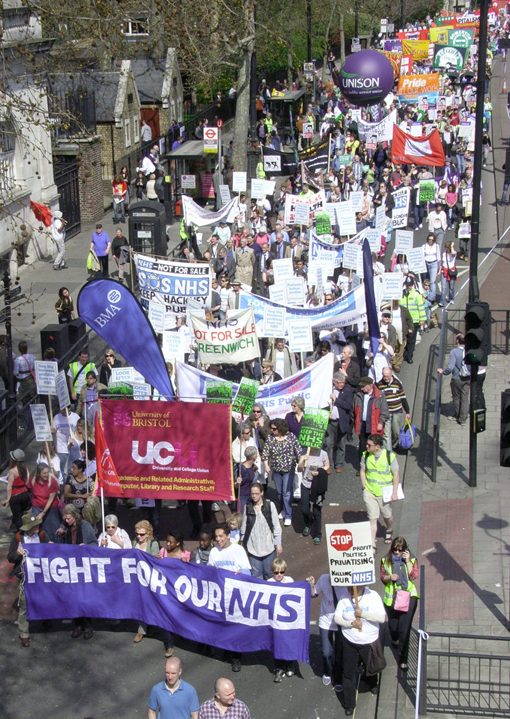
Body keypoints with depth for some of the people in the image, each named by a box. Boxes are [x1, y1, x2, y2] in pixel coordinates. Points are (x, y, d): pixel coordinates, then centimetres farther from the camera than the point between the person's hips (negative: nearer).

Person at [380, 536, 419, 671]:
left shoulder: (412, 560, -2)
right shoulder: (385, 561, 2)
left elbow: (414, 576, -14)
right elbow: (382, 577, 7)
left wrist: (407, 561, -19)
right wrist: (389, 577, -14)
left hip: (408, 597, -2)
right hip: (391, 598, 2)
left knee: (404, 629, -8)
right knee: (393, 625, 16)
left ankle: (403, 660, 1)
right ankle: (394, 639, 54)